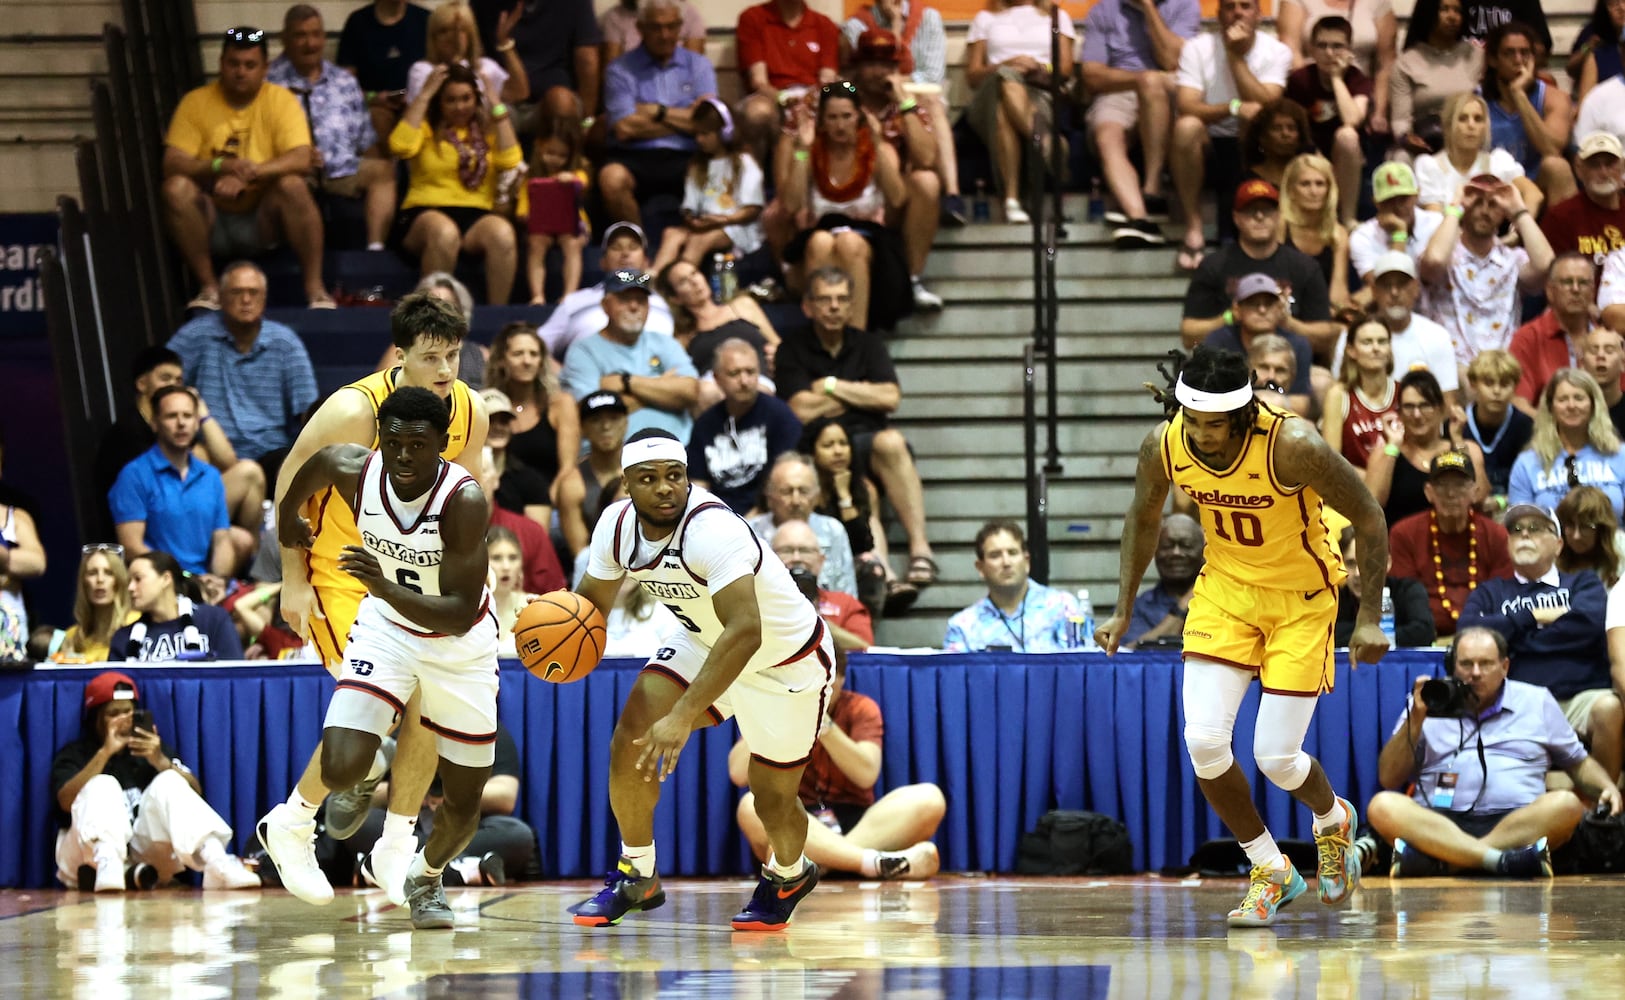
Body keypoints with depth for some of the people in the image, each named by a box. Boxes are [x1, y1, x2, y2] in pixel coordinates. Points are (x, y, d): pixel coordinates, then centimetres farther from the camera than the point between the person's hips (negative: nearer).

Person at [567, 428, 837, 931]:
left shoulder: (712, 529, -39)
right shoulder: (617, 525, -16)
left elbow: (745, 631, -48)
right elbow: (591, 603, 1)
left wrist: (684, 715, -53)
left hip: (789, 660, -6)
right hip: (703, 639, 6)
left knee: (773, 799, 6)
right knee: (632, 737, -13)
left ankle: (789, 874, 41)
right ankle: (637, 877, 6)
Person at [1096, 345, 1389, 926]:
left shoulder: (1292, 446, -30)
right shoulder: (1164, 446, -17)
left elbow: (1369, 518, -17)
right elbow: (1144, 519, 6)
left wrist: (1370, 617, -17)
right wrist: (1123, 610, 6)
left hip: (1301, 598, -4)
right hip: (1224, 588, 4)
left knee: (1276, 757, -7)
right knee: (1203, 742, -12)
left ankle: (1333, 820, 30)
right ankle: (1271, 871, 10)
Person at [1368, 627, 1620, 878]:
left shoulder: (1537, 703, 20)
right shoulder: (1428, 703, 17)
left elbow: (1579, 763, 24)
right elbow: (1389, 779, 11)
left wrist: (1607, 788, 3)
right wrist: (1415, 719, 0)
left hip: (1519, 822, 1)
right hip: (1438, 824, -1)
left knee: (1565, 805, -31)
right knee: (1383, 806, -30)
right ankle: (1502, 859, -46)